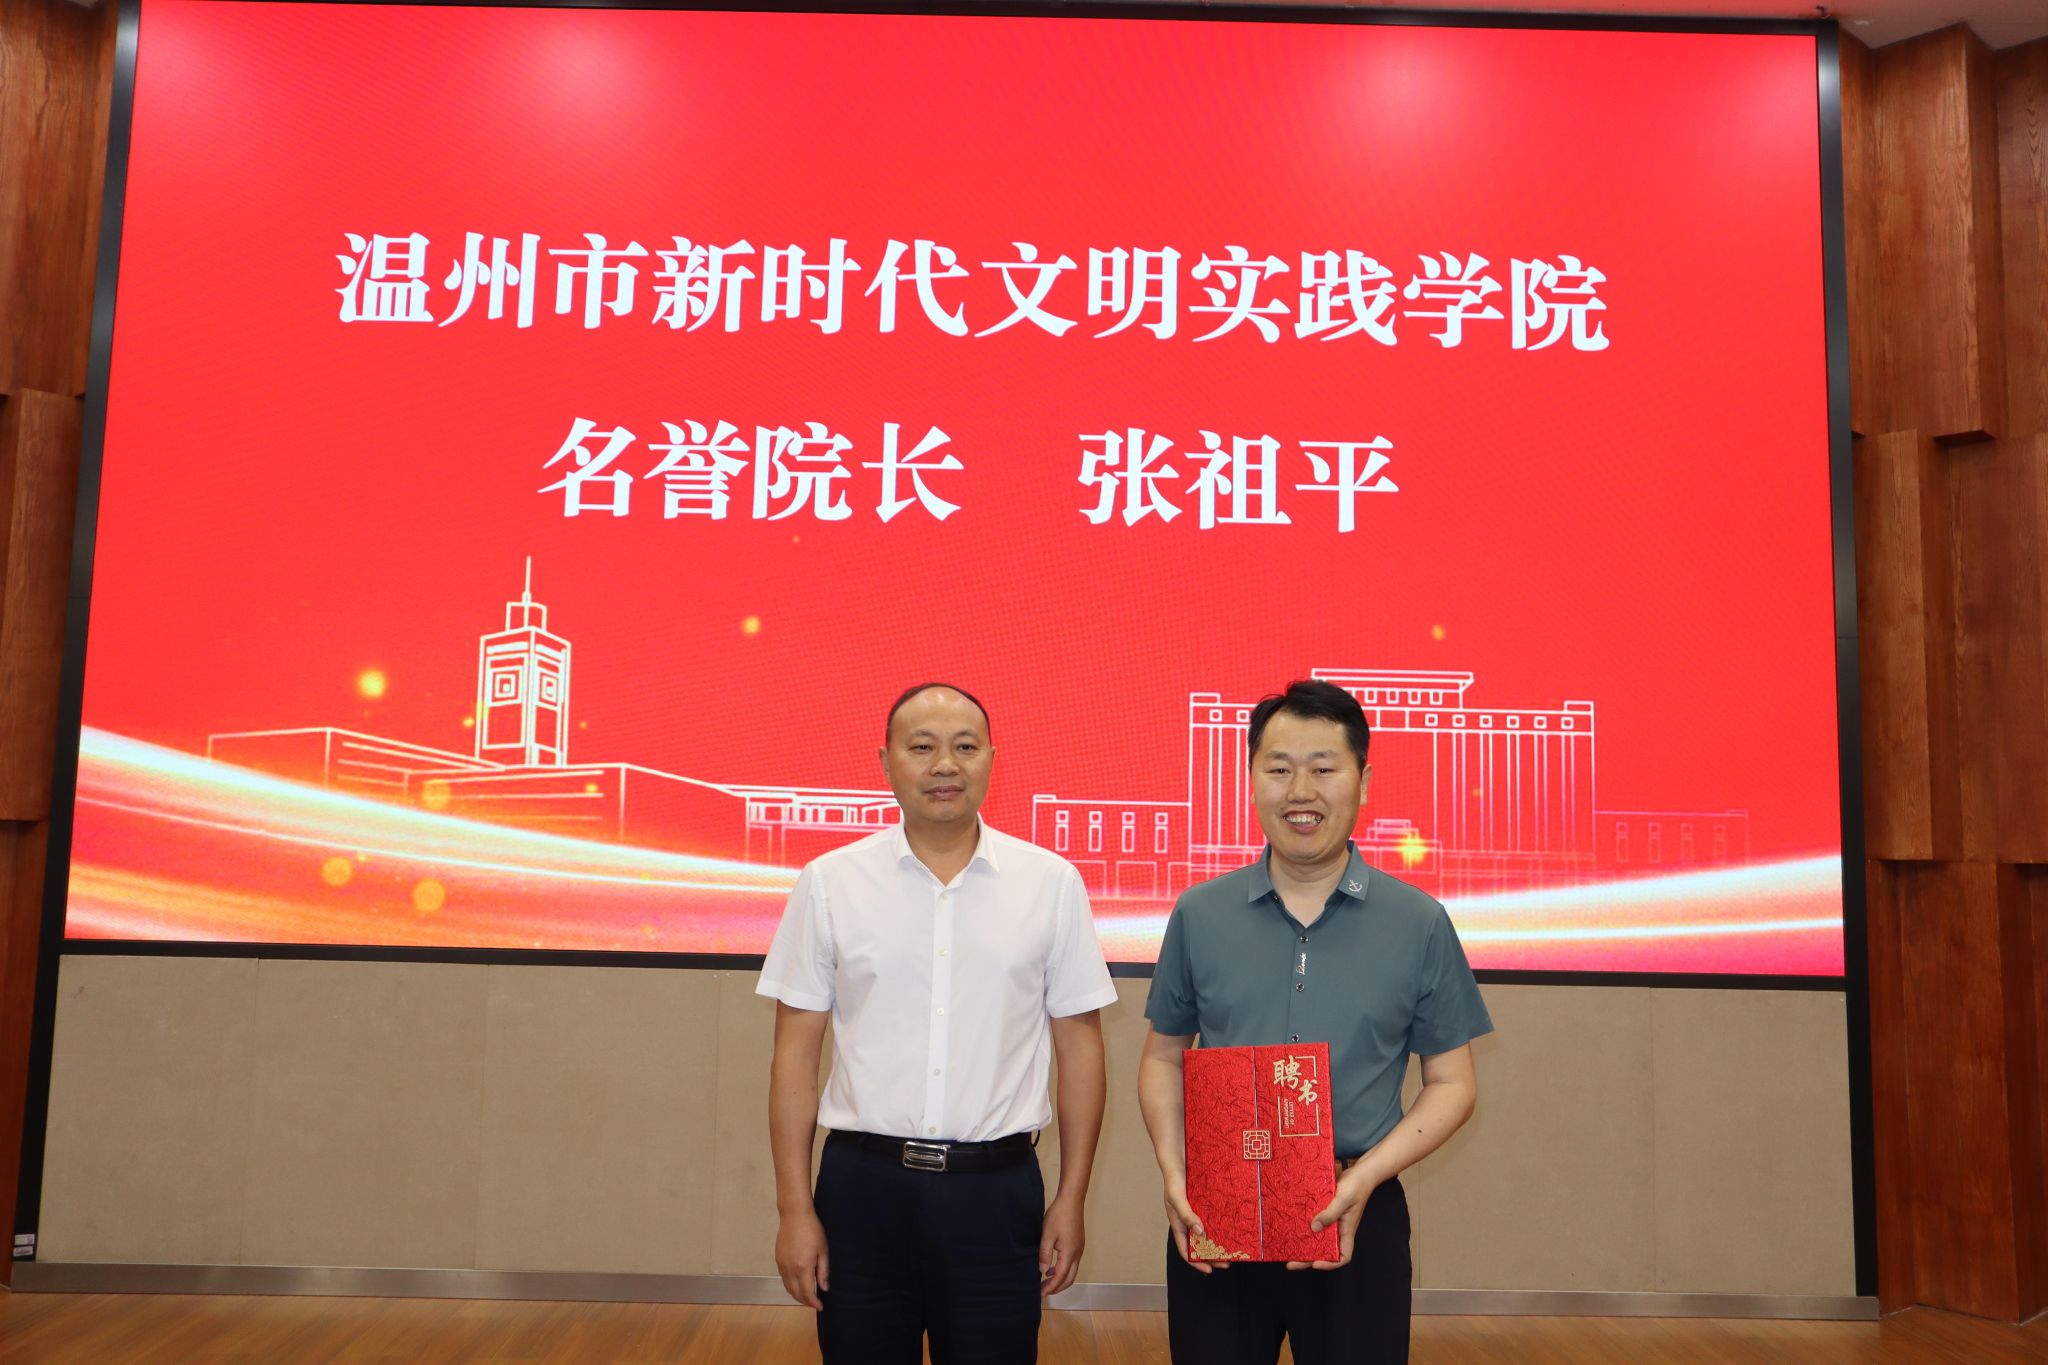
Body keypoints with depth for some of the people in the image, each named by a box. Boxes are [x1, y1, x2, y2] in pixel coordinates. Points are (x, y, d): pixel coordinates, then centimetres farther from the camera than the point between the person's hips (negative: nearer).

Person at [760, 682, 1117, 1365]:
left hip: (997, 1187, 0)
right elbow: (795, 1052, 1)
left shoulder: (1051, 882, -1)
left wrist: (1071, 1200, 2)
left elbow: (1079, 1046, 3)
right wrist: (795, 1210, -1)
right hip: (863, 1185, 0)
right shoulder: (830, 881, -1)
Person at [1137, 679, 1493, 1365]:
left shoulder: (1420, 925, -2)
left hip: (1357, 1219, -1)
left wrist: (1366, 1177, -11)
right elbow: (1163, 1057, 9)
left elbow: (1452, 1082, 2)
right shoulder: (1198, 915, 2)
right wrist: (1174, 1174, -6)